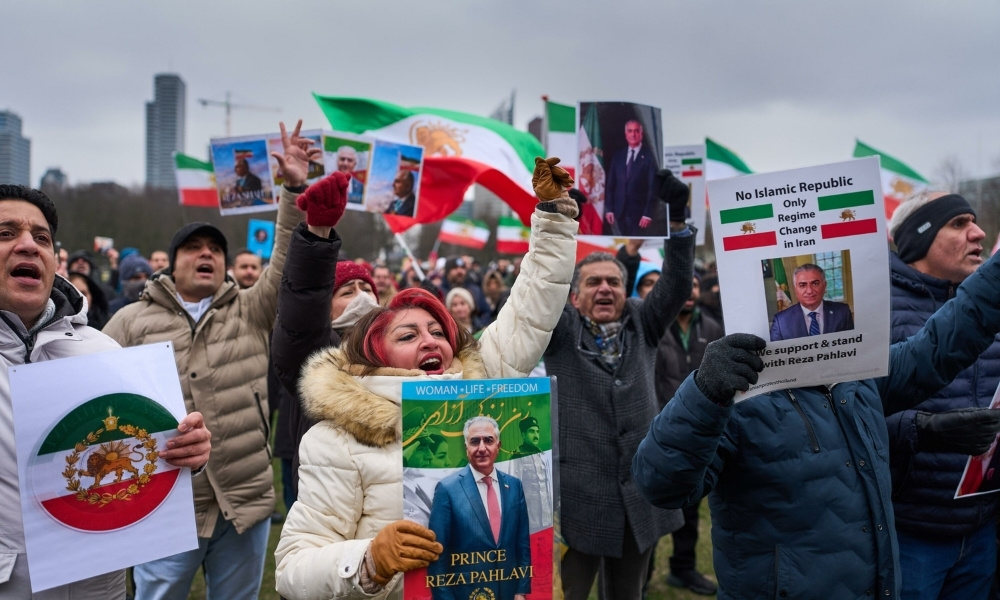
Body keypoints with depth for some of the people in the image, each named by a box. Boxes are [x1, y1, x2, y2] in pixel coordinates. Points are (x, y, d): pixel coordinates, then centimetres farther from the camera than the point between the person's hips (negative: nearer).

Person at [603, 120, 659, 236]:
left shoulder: (648, 156, -1)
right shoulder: (617, 156, 12)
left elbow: (653, 187, -5)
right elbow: (610, 184, 11)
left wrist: (648, 213, -12)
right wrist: (609, 209, 3)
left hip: (639, 212, -4)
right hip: (619, 211, 4)